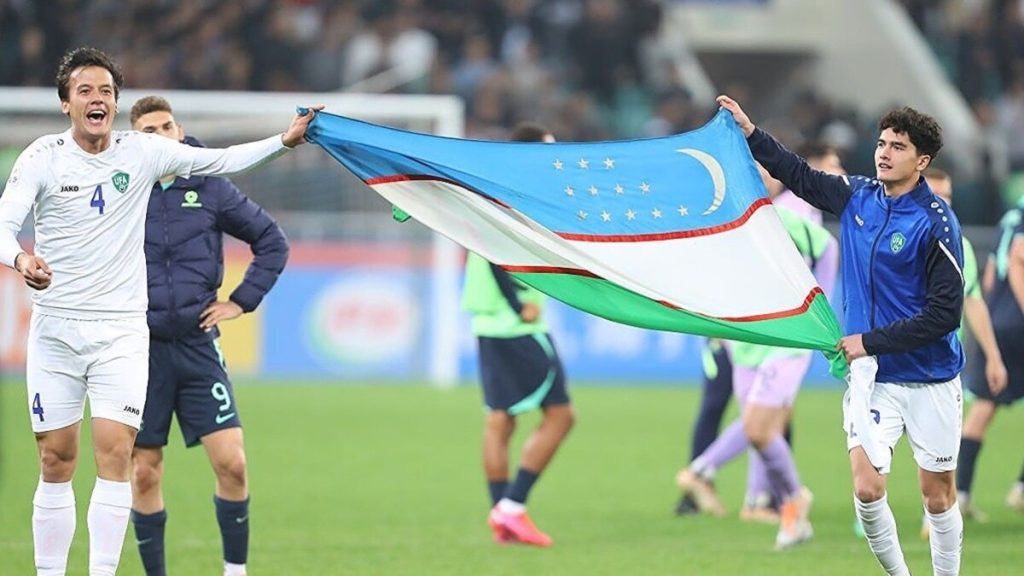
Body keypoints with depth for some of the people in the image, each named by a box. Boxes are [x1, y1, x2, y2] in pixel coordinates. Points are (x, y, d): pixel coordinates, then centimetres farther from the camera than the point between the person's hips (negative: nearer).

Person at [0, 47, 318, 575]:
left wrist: (284, 140, 1)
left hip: (122, 328, 0)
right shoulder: (42, 157, -4)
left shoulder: (142, 152, 1)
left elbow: (222, 160, 9)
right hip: (56, 327, 0)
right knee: (56, 461, 2)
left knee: (115, 453, -12)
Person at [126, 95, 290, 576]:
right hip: (140, 350, 0)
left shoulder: (210, 189, 2)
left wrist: (242, 300, 4)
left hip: (197, 344, 1)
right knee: (144, 473, 2)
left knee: (231, 464, -8)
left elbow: (272, 241, 11)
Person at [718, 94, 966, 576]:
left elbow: (944, 314, -17)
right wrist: (750, 132, 19)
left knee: (937, 496, 6)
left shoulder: (935, 223, -15)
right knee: (867, 490, -9)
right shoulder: (857, 196, 1)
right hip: (870, 375, 4)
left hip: (930, 380, -4)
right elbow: (801, 176, 21)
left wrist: (870, 341, -15)